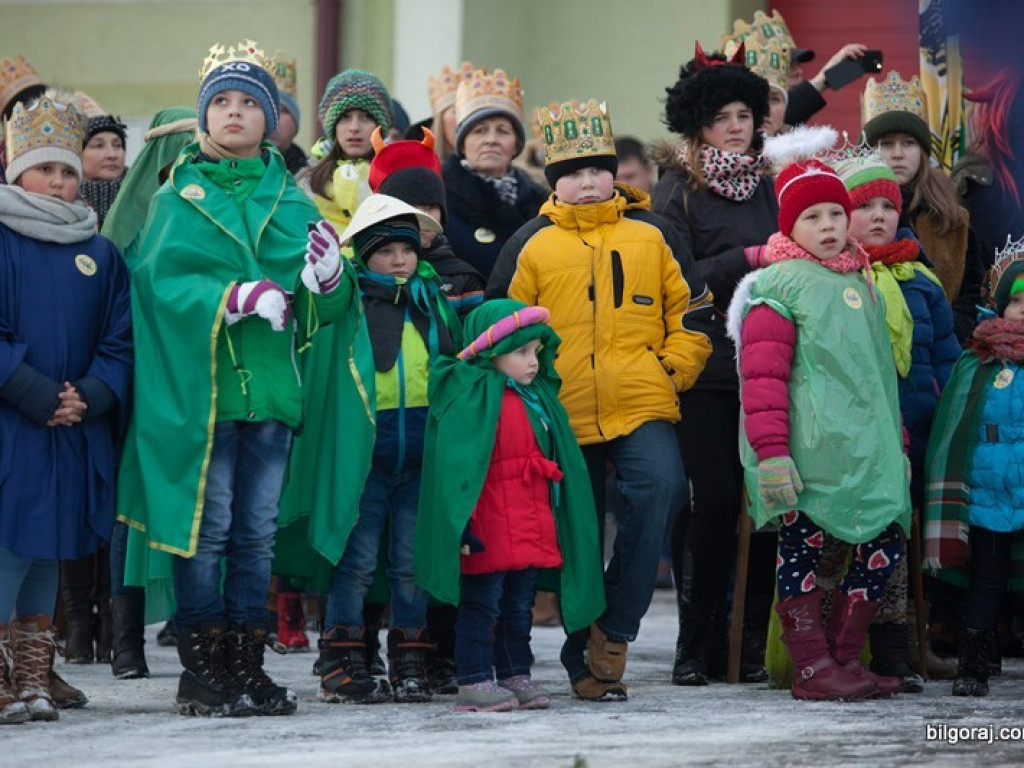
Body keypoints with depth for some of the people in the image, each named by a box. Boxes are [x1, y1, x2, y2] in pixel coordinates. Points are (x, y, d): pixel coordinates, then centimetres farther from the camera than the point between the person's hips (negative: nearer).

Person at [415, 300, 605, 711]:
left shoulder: (539, 397, 16)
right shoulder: (471, 395, -11)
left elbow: (558, 463, 23)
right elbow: (455, 462, -17)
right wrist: (462, 522, -24)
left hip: (531, 529, 8)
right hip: (488, 533, -8)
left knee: (519, 606, 14)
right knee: (481, 604, -2)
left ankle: (517, 676, 21)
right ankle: (474, 682, 1)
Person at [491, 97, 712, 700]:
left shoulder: (651, 234, 10)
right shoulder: (532, 244, 8)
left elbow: (690, 310, 13)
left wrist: (675, 368, 1)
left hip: (643, 404, 0)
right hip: (565, 415, 1)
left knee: (661, 489, -26)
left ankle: (615, 629, -14)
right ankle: (586, 663, 18)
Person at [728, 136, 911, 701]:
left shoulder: (862, 284, 18)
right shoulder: (779, 284, -6)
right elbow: (763, 375, -12)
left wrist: (897, 442, 24)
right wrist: (770, 453, -19)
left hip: (865, 452, 7)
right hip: (807, 450, -7)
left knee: (885, 543, 3)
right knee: (801, 546, 0)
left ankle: (843, 656, 13)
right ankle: (812, 669, 5)